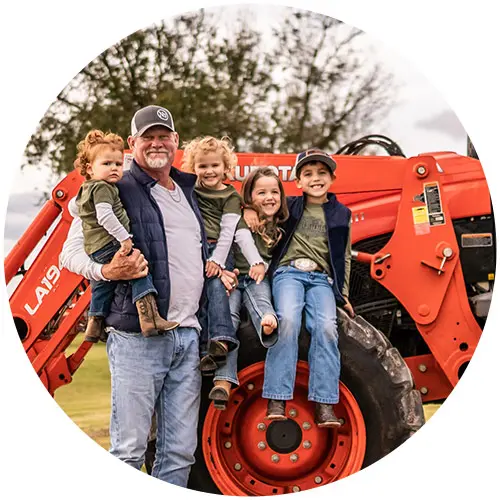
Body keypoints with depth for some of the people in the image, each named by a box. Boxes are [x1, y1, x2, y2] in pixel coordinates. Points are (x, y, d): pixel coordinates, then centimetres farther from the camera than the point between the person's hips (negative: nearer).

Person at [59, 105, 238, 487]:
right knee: (129, 447, -4)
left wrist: (217, 272, 12)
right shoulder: (116, 191, -1)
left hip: (187, 335, 6)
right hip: (138, 336, -6)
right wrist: (106, 271, -24)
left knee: (180, 451, 9)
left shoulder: (187, 192, 20)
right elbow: (71, 252, -5)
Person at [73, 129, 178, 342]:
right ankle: (150, 318, -26)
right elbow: (104, 215, -25)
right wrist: (124, 237, -25)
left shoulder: (86, 189, 20)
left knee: (102, 284, 23)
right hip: (109, 245, -10)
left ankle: (94, 324, 34)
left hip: (94, 249, 10)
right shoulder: (103, 188, -12)